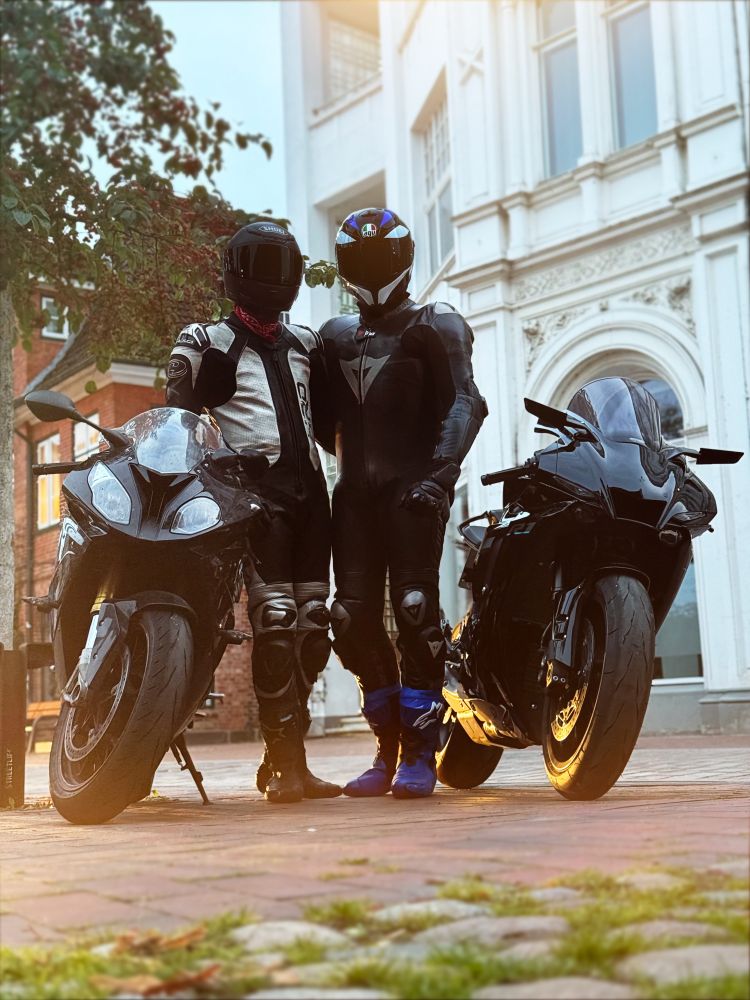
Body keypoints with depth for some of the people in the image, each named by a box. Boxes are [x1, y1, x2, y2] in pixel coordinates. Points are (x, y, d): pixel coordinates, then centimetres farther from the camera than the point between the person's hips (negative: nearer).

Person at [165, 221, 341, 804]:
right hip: (256, 489, -6)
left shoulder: (305, 345, 23)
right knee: (275, 619, -17)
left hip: (309, 487, 6)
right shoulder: (207, 344, 6)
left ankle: (287, 760, 12)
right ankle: (285, 764, -11)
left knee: (312, 624, 2)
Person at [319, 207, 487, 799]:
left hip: (412, 487, -5)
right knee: (354, 616, -2)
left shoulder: (434, 326, 5)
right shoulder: (335, 336, 23)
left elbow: (465, 404, -8)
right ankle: (388, 748, 9)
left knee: (414, 607, -14)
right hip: (356, 490, 5)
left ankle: (420, 753, -7)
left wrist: (441, 471, -21)